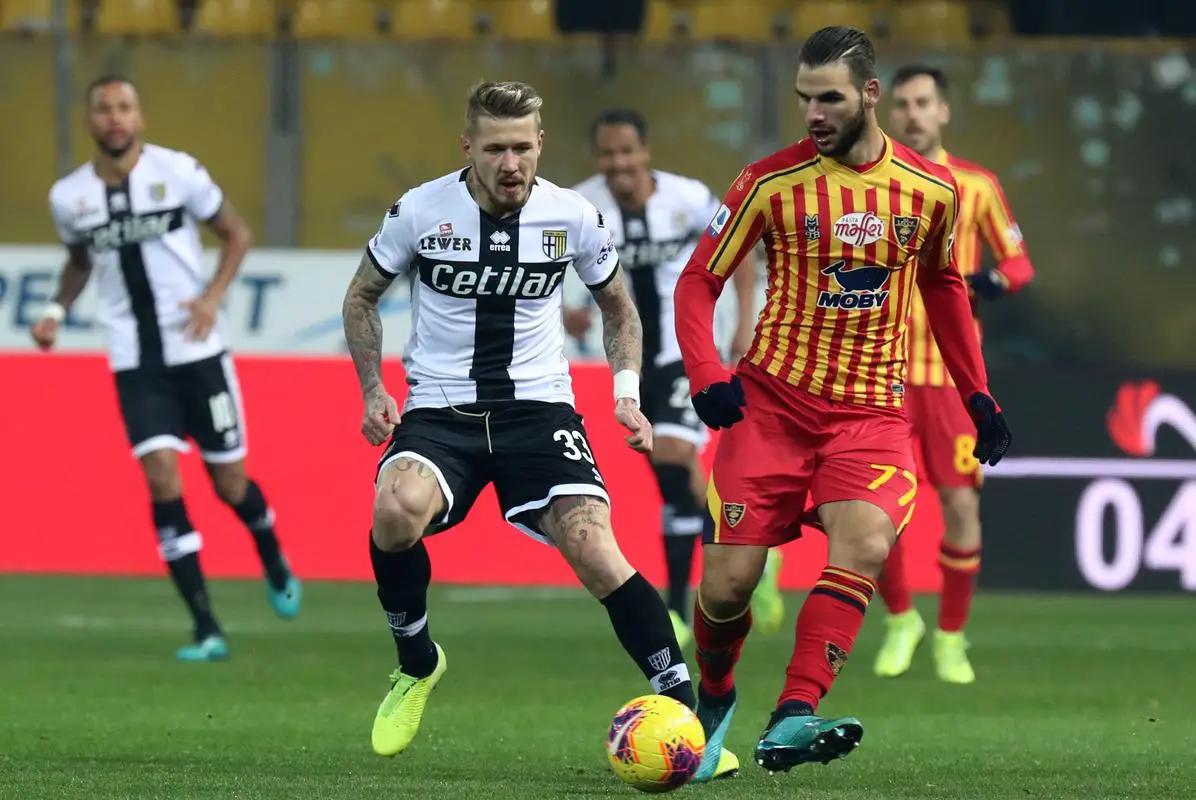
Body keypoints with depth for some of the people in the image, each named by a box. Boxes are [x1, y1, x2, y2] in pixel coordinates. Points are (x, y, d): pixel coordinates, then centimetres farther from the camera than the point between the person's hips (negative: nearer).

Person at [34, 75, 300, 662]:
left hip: (196, 352, -1)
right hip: (134, 364, 1)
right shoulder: (69, 197, 1)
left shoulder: (178, 173, -7)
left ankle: (274, 563, 42)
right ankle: (206, 630, -12)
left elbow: (236, 233, 4)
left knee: (229, 482, 7)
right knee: (162, 477, -15)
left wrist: (213, 295, -11)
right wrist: (57, 309, 3)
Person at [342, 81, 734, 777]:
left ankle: (685, 711, -16)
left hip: (538, 407, 0)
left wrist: (627, 392, 4)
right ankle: (417, 663, -3)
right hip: (439, 409, 0)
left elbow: (618, 306, 17)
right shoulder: (420, 212, -5)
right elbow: (362, 297, 13)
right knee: (397, 510, -32)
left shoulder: (572, 216, -2)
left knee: (593, 546, -23)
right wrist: (373, 390, 2)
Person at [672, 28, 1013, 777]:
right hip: (772, 402, -1)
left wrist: (978, 394, 18)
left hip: (871, 410, 1)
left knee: (866, 545, -27)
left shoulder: (931, 190, 1)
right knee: (728, 578, -6)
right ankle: (714, 698, 26)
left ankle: (791, 720, -31)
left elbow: (944, 286, 19)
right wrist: (707, 376, -16)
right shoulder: (771, 182, -6)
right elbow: (698, 281, 0)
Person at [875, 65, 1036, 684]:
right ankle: (900, 620, 15)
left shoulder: (976, 185, 3)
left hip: (953, 366, 0)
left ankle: (951, 636, 12)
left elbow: (1019, 261, 10)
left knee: (960, 502, -6)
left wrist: (995, 280, -11)